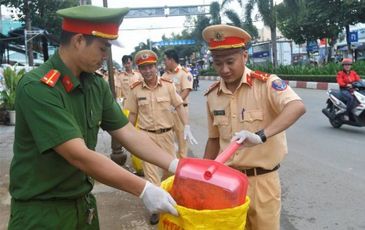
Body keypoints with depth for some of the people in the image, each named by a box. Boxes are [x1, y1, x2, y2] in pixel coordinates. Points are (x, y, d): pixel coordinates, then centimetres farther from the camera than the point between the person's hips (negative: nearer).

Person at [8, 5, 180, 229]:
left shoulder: (97, 85, -1)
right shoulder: (37, 87, -24)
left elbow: (129, 133, -1)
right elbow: (80, 156, -28)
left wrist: (176, 165, -11)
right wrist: (144, 189, -27)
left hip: (84, 203, 7)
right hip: (41, 210, -7)